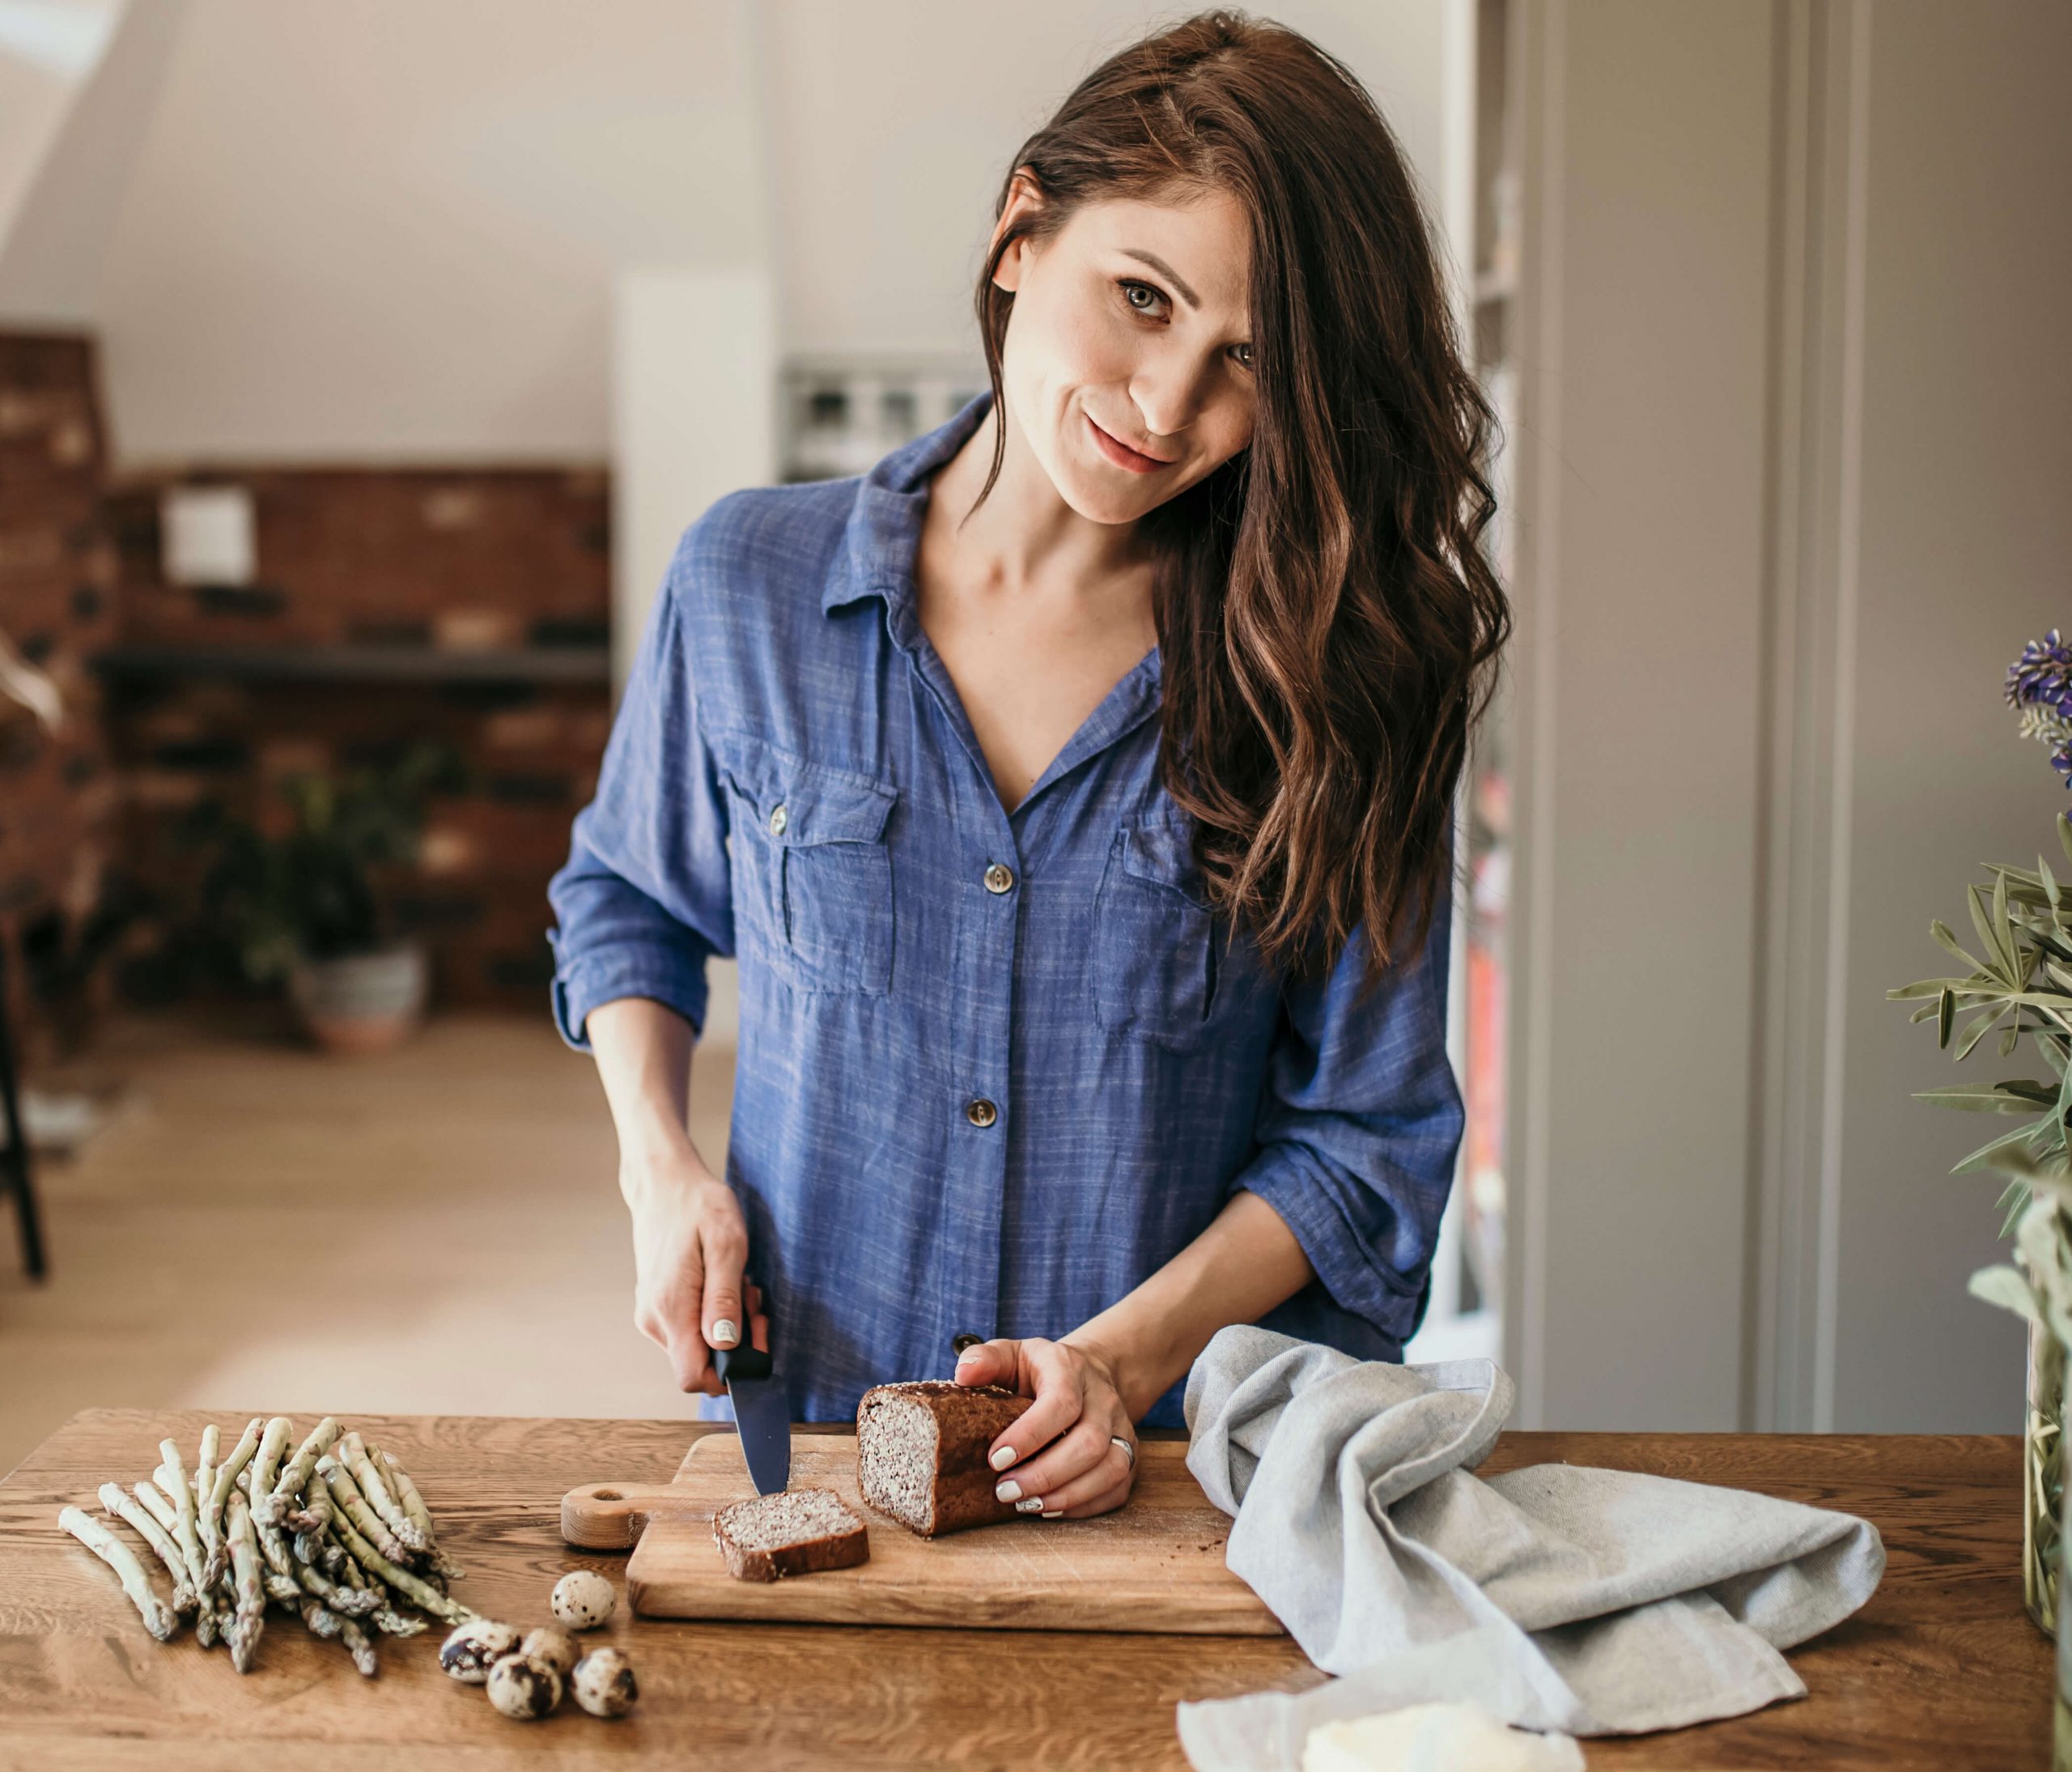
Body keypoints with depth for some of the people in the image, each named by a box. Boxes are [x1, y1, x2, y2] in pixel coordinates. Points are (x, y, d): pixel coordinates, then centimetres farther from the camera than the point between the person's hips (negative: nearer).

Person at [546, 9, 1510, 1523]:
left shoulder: (1325, 674, -4)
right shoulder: (748, 584, 0)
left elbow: (1366, 1133, 1)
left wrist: (1130, 1354, -12)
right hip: (806, 1439, 1)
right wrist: (660, 1164, 3)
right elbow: (625, 903, 19)